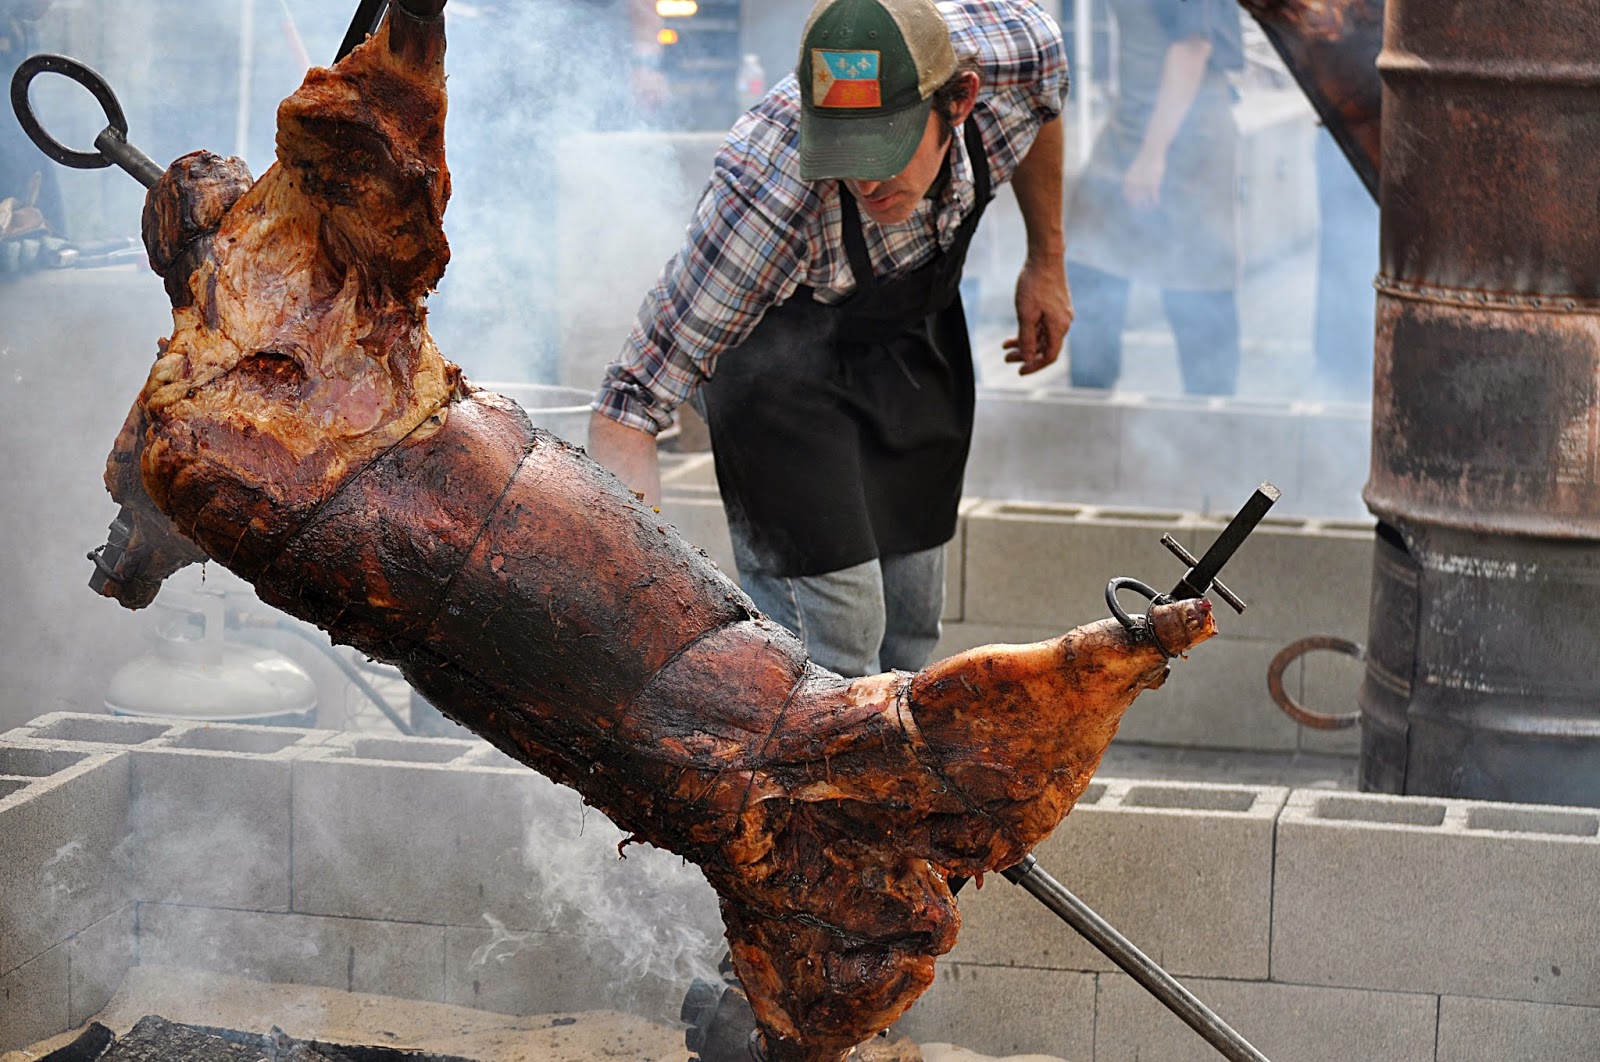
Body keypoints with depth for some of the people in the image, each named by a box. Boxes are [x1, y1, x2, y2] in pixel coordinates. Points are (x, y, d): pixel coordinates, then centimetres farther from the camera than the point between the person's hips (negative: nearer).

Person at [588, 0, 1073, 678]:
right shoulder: (766, 195, -42)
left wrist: (1047, 262, 10)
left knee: (909, 634, 10)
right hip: (779, 341, -5)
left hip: (916, 329, 5)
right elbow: (626, 409, -38)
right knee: (830, 636, -16)